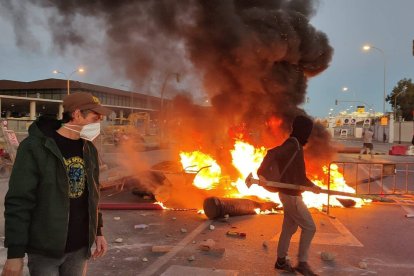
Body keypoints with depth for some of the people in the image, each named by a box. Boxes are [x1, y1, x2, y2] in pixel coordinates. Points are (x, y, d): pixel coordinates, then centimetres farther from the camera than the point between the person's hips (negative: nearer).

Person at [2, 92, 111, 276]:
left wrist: (98, 231, 12)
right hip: (45, 249, -5)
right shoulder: (35, 147, -14)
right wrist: (15, 253, -15)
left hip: (80, 247, 5)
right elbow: (18, 203, -15)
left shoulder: (89, 150, 5)